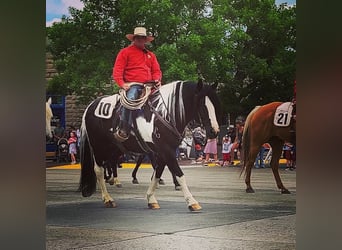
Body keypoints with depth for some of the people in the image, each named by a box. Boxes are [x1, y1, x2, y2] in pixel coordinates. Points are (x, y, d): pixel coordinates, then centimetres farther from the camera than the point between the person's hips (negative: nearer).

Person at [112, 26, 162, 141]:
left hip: (148, 85, 6)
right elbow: (117, 70, 1)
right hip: (132, 85, -6)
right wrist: (122, 84, -15)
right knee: (130, 100, -36)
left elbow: (156, 71, 26)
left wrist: (157, 80, 2)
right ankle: (122, 131, -37)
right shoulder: (125, 52, 9)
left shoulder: (150, 55, 26)